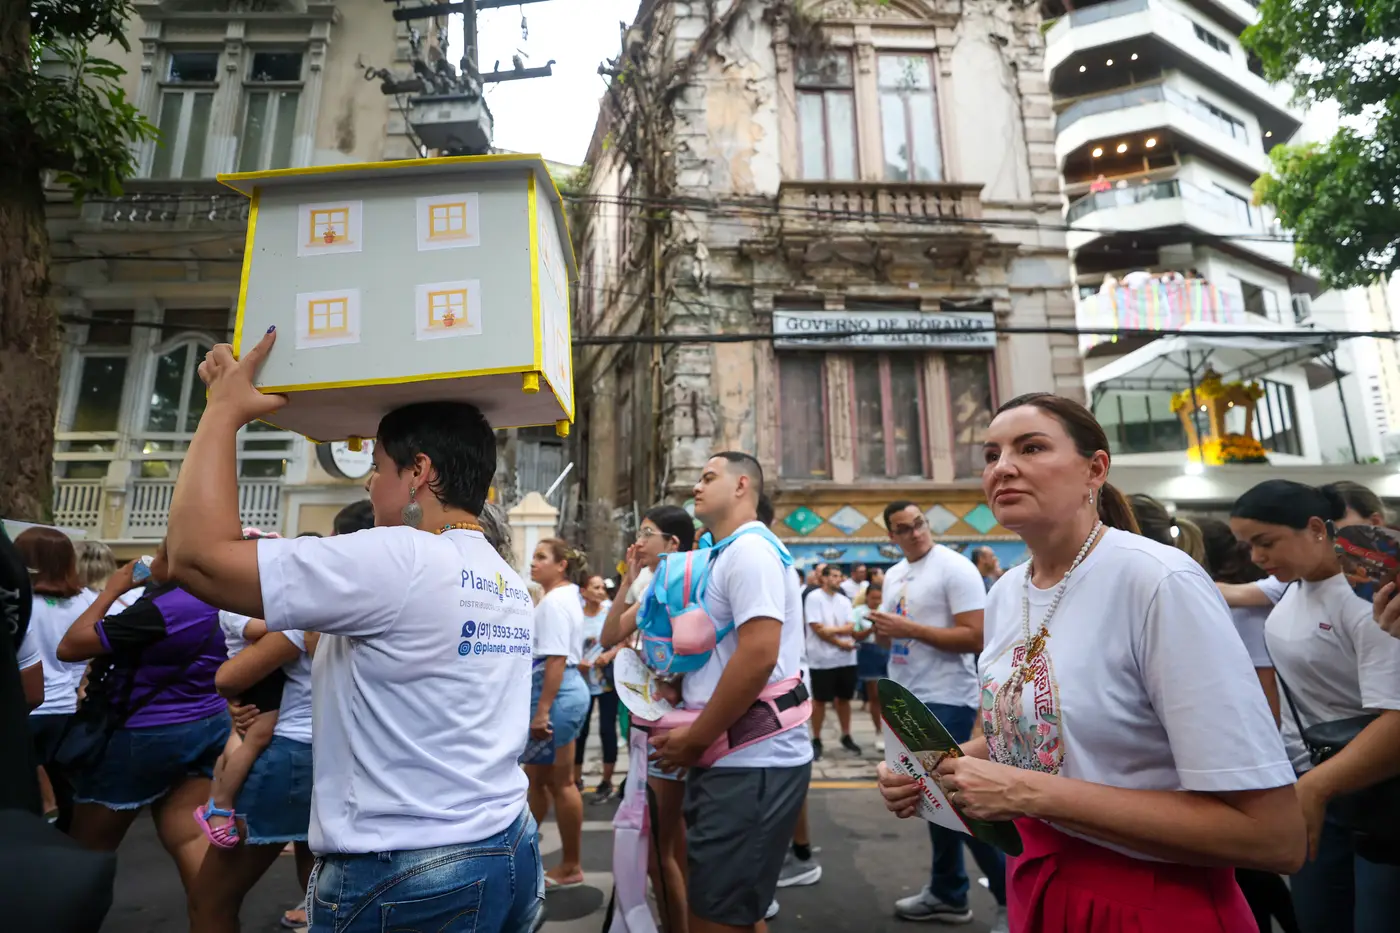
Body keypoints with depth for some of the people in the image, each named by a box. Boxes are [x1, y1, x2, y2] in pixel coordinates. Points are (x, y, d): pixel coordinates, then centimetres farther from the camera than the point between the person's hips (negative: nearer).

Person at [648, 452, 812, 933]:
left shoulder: (749, 550, -14)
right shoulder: (729, 555, 17)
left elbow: (758, 656, -24)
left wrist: (696, 738, -15)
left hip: (752, 762, -10)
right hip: (735, 757, 10)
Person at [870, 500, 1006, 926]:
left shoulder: (955, 568, -14)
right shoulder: (893, 575, 10)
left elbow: (975, 637, -20)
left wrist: (910, 628, -22)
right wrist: (881, 628, -7)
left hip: (947, 701, -8)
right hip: (908, 699, 8)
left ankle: (1013, 893, 18)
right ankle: (947, 894, 31)